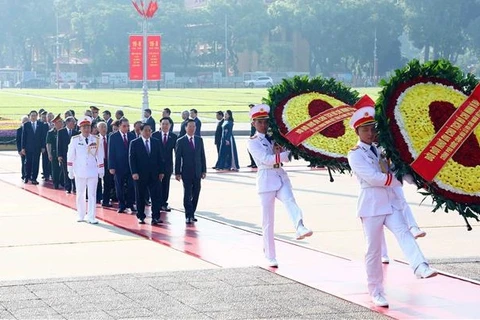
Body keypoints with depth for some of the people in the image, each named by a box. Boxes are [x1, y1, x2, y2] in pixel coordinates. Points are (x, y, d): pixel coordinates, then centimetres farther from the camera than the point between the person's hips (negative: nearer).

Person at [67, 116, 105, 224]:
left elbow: (100, 156, 5)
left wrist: (101, 170, 6)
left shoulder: (96, 140, 0)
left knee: (92, 195, -1)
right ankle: (80, 215, 21)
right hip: (79, 172, 0)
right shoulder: (75, 140, -3)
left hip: (92, 172, 0)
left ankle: (91, 217, 2)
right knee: (80, 194, 9)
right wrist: (70, 171, 1)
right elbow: (70, 156, 2)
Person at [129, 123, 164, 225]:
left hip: (154, 174, 2)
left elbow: (160, 158, 10)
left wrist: (161, 171, 3)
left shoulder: (156, 142, 8)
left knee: (156, 196, -6)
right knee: (140, 197, 6)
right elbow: (131, 159, -3)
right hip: (140, 175, -2)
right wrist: (134, 172, -12)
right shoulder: (135, 143, 0)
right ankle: (141, 217, 16)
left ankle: (155, 217, -5)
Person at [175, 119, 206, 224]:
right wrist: (177, 172, -7)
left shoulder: (199, 140, 8)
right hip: (186, 172, -4)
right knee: (187, 194, -4)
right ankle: (188, 216, -2)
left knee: (196, 194, 6)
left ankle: (191, 214, 17)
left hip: (197, 172, 4)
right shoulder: (180, 141, -3)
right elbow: (177, 158, -3)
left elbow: (202, 156, 10)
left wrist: (204, 170, 5)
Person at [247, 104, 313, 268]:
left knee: (290, 201, -28)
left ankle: (300, 228, -55)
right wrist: (283, 154, -10)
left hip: (281, 177, 3)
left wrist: (279, 151, -13)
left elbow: (287, 156, 6)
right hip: (266, 180, -3)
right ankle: (270, 257, 7)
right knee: (268, 221, 0)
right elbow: (266, 159, -14)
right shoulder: (253, 142, 0)